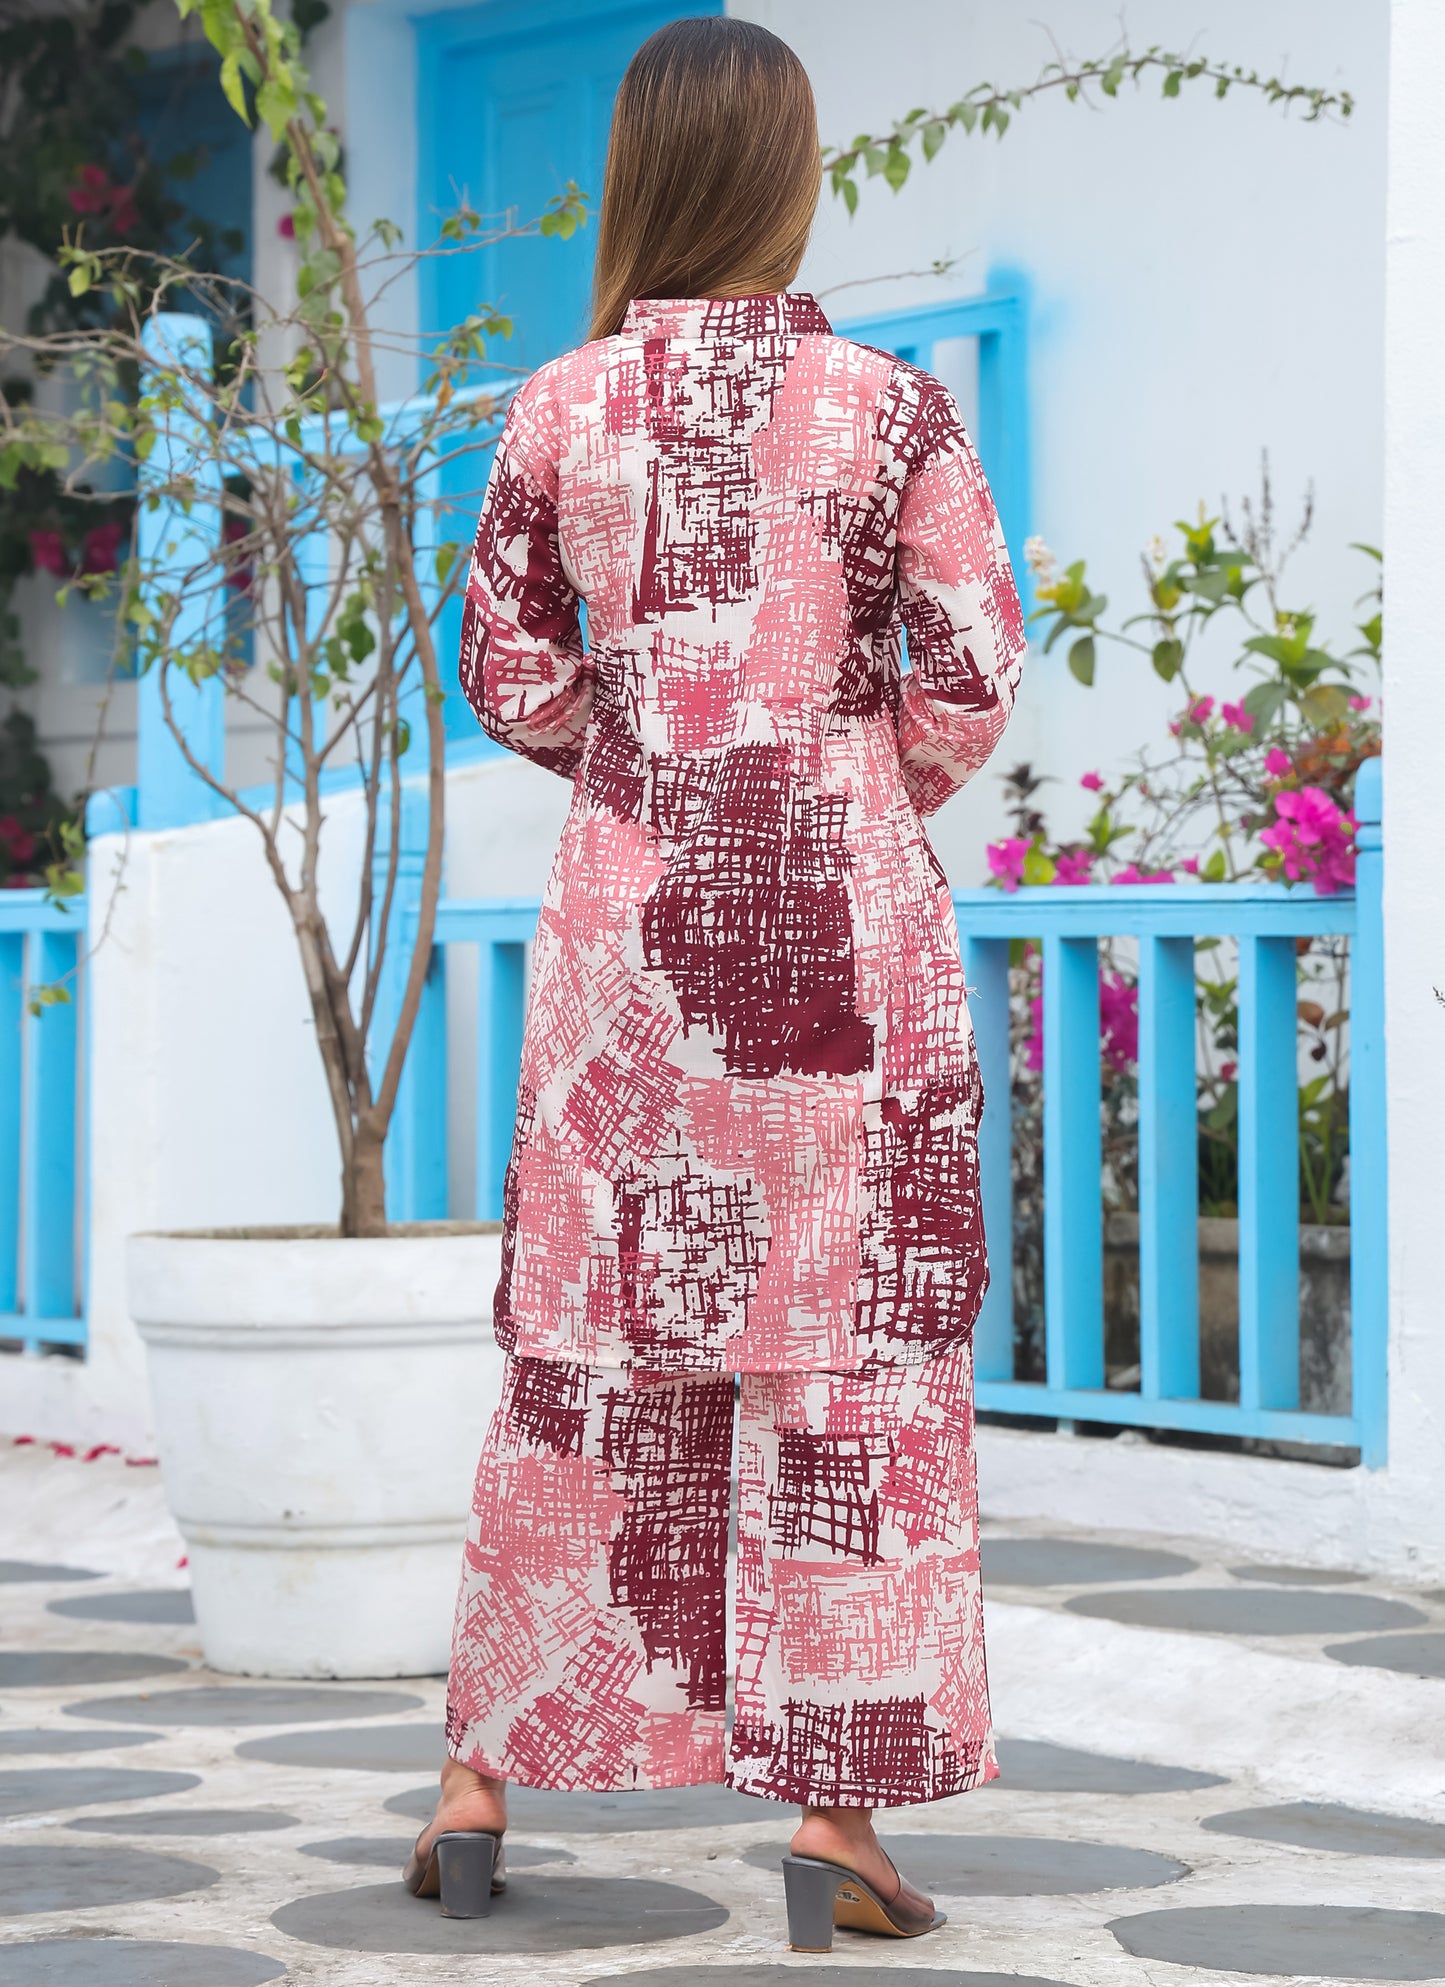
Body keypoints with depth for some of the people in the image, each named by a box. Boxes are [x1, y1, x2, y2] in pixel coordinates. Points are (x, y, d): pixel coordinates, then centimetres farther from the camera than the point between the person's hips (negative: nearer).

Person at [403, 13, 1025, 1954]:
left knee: (587, 1326, 11)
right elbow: (974, 675, -8)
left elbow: (511, 680, 4)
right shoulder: (892, 409, -7)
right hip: (847, 914, -3)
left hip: (630, 905, 3)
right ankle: (834, 1814, 3)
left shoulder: (559, 411, 0)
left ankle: (487, 1783, 15)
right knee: (845, 1337, 2)